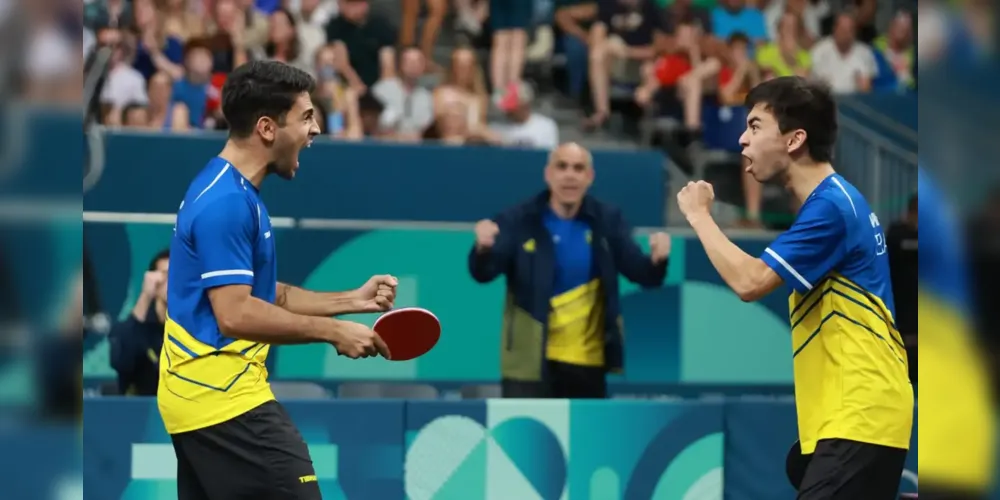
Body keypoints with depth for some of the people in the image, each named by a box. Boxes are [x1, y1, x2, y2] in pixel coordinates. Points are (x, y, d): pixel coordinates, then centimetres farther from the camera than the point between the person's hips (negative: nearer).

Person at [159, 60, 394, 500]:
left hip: (196, 394, 10)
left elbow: (264, 296, 19)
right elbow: (235, 314, -23)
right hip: (225, 400, -10)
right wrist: (334, 332, -18)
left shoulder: (229, 192, 15)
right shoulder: (227, 202, -18)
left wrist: (352, 300, 11)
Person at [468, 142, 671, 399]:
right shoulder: (518, 221, -9)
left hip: (588, 361, 4)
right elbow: (483, 273, -18)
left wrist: (657, 261, -29)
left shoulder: (607, 220, 1)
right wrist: (483, 250, -42)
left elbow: (642, 273, -5)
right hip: (531, 362, -4)